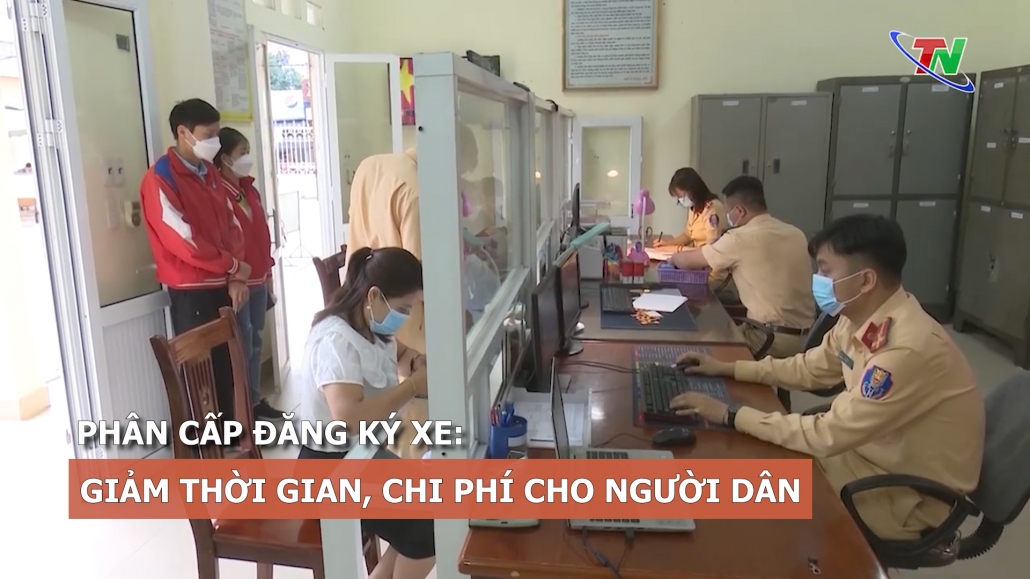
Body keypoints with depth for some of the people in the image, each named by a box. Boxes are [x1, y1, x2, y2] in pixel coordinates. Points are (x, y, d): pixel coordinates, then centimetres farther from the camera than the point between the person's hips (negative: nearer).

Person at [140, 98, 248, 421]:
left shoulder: (209, 173, 12)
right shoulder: (160, 179, -13)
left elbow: (231, 225, 10)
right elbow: (184, 241, -19)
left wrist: (236, 278, -3)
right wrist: (234, 266, -10)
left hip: (221, 286, 7)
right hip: (191, 292, -7)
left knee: (227, 365, 13)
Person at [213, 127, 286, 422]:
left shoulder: (249, 190, 12)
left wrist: (268, 274, 17)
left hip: (258, 281, 8)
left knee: (256, 343, 14)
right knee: (242, 347, -1)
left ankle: (255, 400, 26)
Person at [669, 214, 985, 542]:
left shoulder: (909, 348, -33)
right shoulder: (859, 318, -7)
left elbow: (828, 435, -30)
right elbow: (809, 368, 10)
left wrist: (731, 416, -25)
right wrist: (728, 369, 4)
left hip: (912, 497, -7)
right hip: (879, 455, 7)